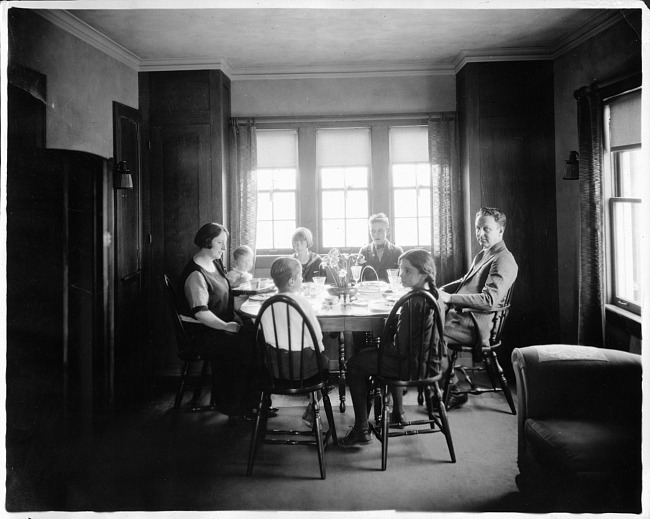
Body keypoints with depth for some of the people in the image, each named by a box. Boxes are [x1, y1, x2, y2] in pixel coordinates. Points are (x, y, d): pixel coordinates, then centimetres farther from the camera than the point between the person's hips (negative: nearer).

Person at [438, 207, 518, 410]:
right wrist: (441, 290, 12)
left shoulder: (504, 260, -12)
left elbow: (489, 299, -23)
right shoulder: (482, 255, 20)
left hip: (475, 324, -10)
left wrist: (450, 298, -24)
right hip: (460, 315, 10)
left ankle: (451, 392, -4)